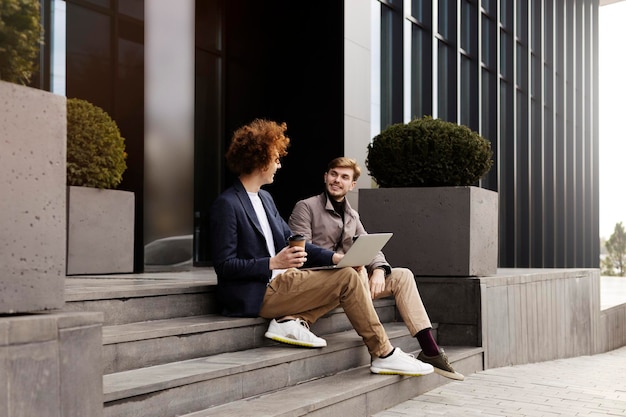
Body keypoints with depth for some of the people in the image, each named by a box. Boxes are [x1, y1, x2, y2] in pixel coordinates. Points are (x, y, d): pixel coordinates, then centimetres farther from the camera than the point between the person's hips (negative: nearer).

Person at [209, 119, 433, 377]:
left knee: (349, 276, 0)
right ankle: (383, 355, -5)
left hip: (279, 281, 9)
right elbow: (224, 266, -16)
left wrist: (334, 257, 2)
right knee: (347, 279, -14)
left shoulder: (265, 199, 17)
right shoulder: (226, 205, -12)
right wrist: (273, 263, -25)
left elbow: (292, 242, 16)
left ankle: (292, 320, -12)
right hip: (256, 295, -9)